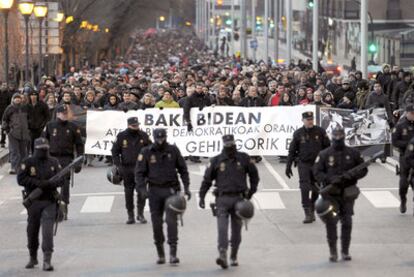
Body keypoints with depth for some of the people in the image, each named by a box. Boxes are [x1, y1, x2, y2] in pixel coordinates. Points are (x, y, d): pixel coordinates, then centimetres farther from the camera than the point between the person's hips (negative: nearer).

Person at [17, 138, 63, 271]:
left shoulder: (53, 162, 4)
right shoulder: (28, 163, -2)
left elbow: (60, 179, 0)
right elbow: (21, 179, -11)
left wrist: (49, 183, -20)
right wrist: (38, 183, -20)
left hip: (49, 202, 0)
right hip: (33, 201, 0)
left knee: (48, 230, -12)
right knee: (32, 231, 11)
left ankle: (47, 261, -14)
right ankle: (33, 258, 30)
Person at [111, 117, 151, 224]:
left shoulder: (143, 136, 3)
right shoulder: (121, 136, 1)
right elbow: (115, 151, 6)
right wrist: (118, 165, -4)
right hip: (127, 169, 0)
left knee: (141, 192, -6)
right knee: (128, 193, 5)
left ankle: (140, 214, 5)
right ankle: (130, 216, 13)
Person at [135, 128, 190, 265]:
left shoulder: (173, 150, -1)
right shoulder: (146, 152, -4)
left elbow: (183, 169, 6)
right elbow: (139, 173, -3)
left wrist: (186, 187, -1)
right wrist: (143, 189, -17)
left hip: (171, 190, -1)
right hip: (155, 191, 1)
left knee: (171, 220, -13)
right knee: (157, 223, 4)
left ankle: (173, 254, -14)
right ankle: (160, 254, 17)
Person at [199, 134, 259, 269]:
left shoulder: (244, 159, 4)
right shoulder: (216, 161, 2)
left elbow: (254, 175, 15)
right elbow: (207, 179, 6)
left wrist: (251, 191, 11)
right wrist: (201, 196, 2)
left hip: (239, 198, 1)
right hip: (222, 198, -1)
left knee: (236, 229, 7)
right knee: (222, 226, -15)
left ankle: (234, 256, 18)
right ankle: (222, 254, -24)